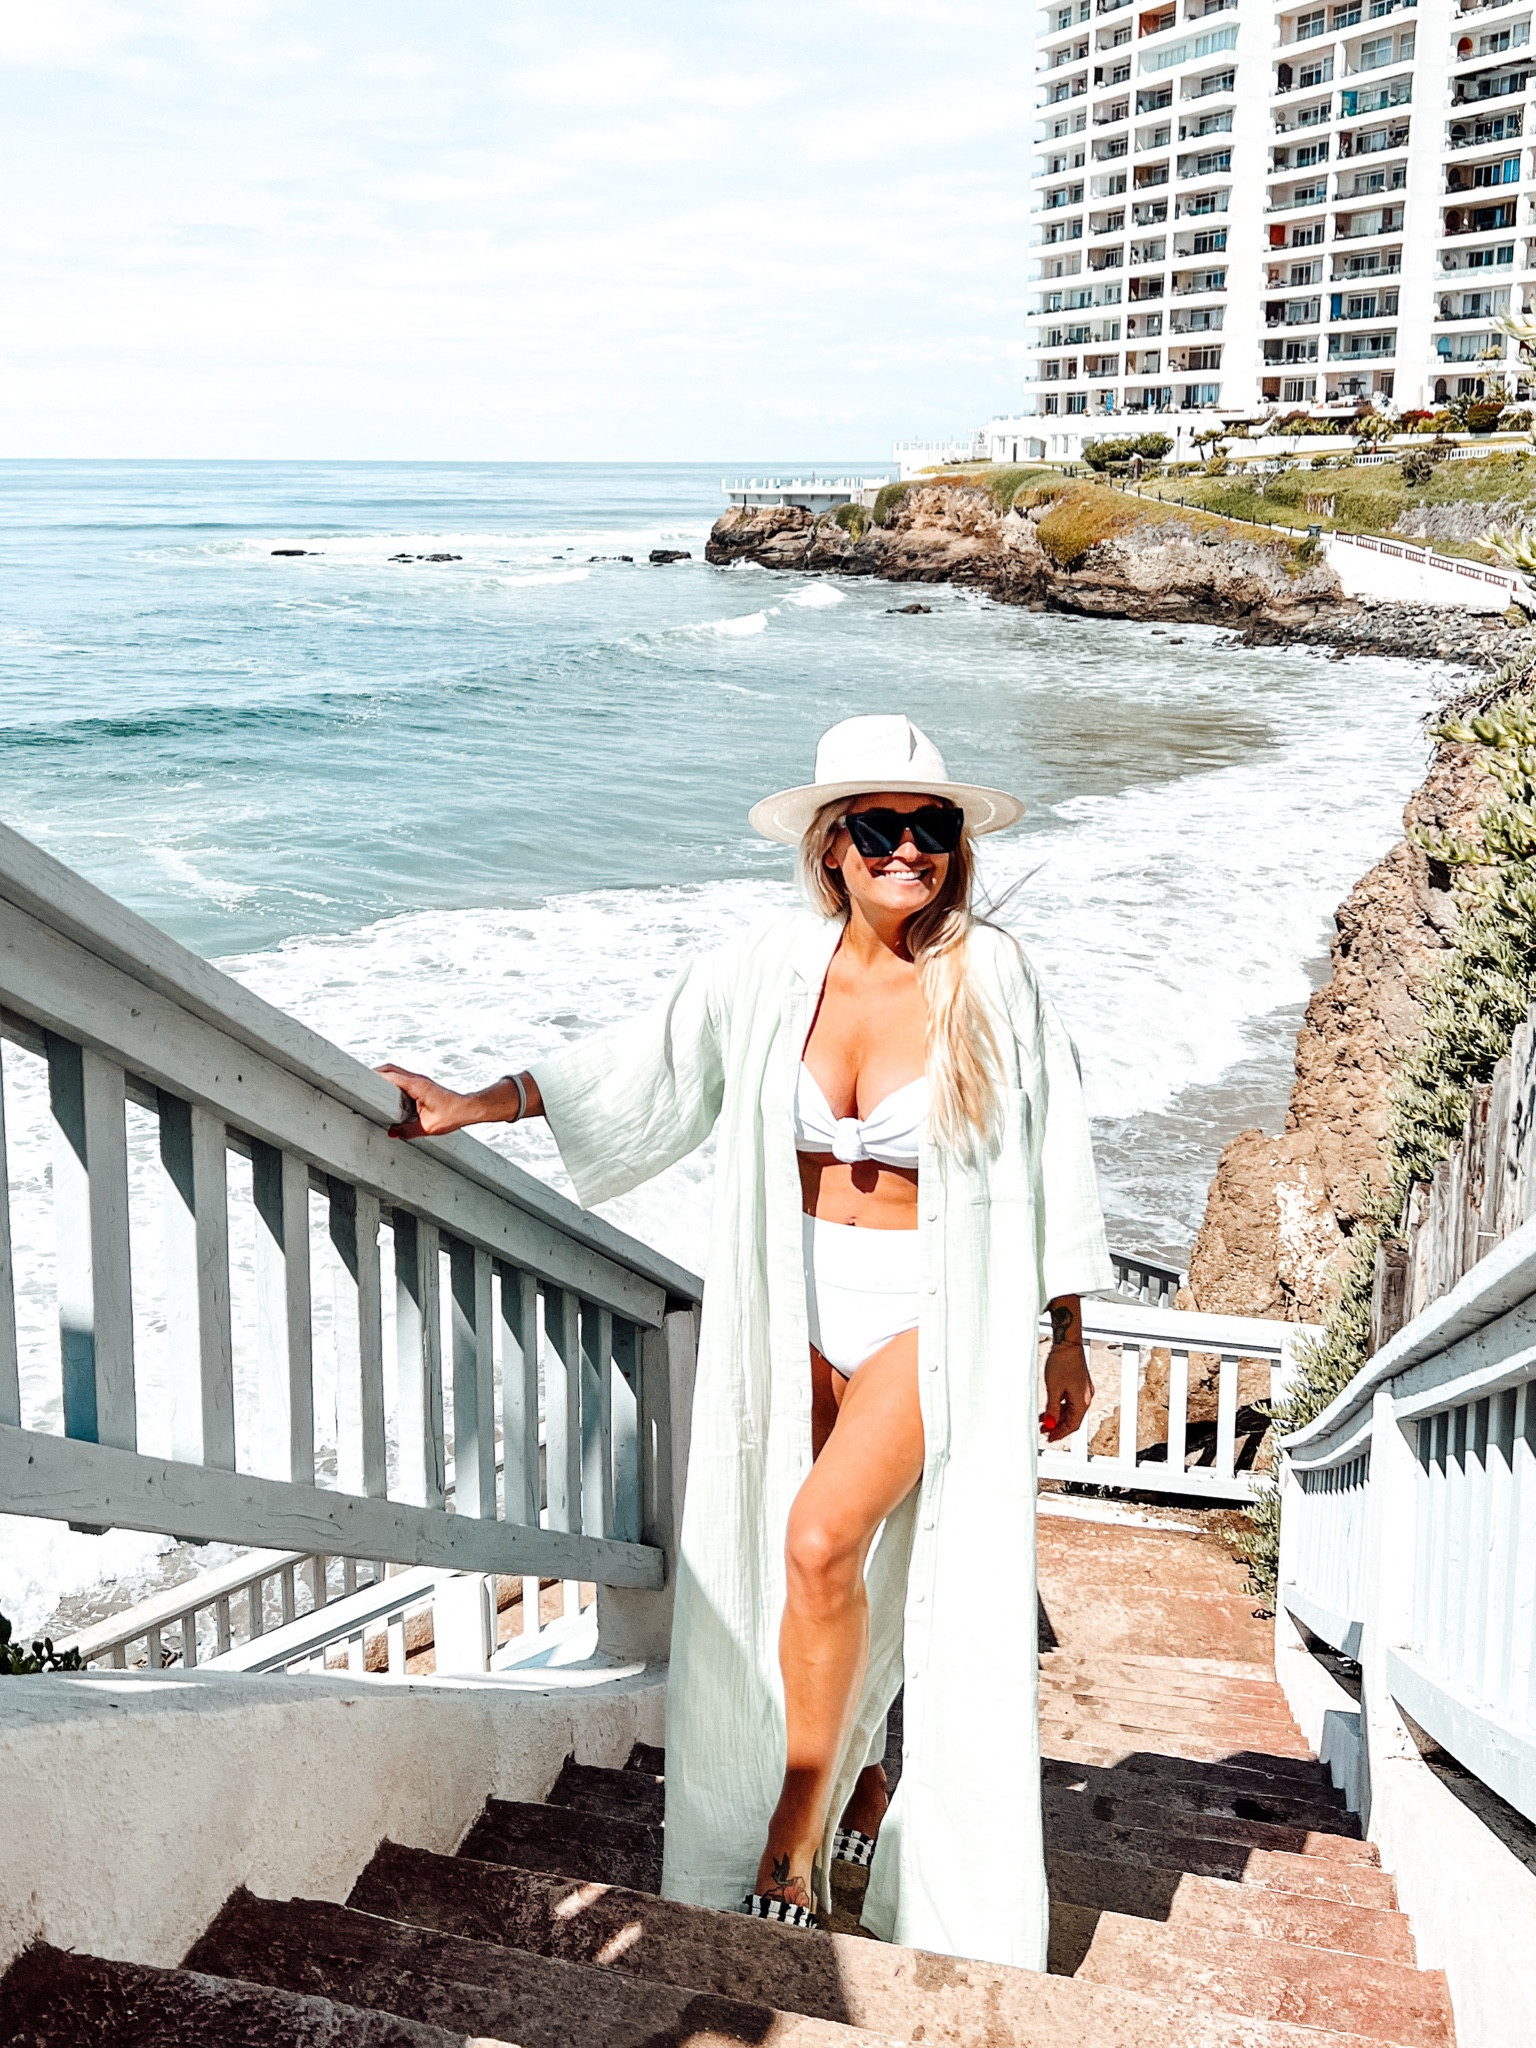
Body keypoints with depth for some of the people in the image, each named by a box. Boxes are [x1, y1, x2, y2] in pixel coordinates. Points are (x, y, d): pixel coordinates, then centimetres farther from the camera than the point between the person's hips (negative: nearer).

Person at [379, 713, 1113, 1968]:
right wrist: (470, 1106, 0)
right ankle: (854, 1780, 38)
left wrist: (1068, 1338, 3)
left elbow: (1052, 1162, -3)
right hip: (797, 1299, 4)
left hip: (930, 1311, -4)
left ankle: (794, 1843, -4)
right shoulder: (777, 968, -4)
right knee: (811, 1571, 11)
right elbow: (645, 1064, 5)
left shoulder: (991, 980, -11)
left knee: (823, 1540, -22)